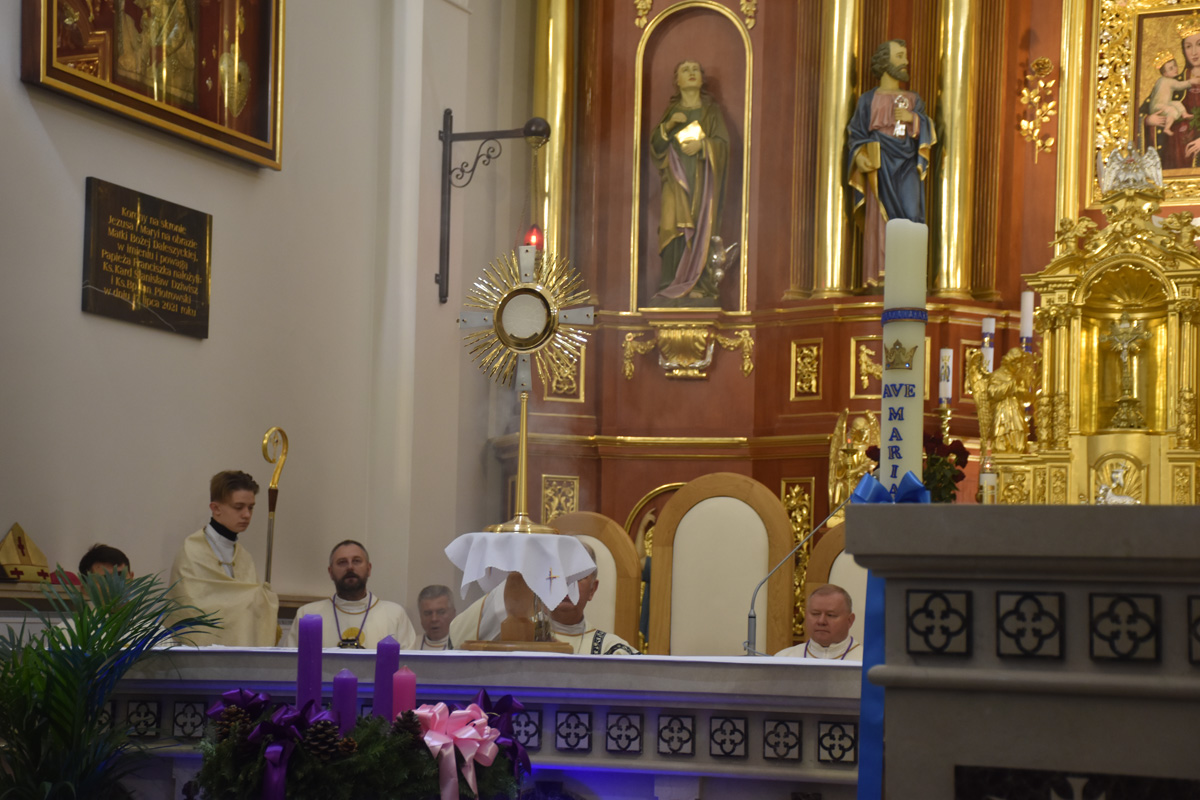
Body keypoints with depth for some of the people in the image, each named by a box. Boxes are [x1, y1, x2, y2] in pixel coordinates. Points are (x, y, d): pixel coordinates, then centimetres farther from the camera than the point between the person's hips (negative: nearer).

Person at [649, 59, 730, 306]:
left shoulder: (712, 110, 11)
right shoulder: (671, 110, 15)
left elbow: (723, 142, 1)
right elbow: (655, 145, 7)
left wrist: (702, 144, -16)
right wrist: (668, 126, -9)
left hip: (702, 181, -1)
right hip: (677, 179, 1)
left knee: (701, 229, -10)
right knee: (674, 229, -10)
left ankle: (701, 286, -11)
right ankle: (672, 287, -11)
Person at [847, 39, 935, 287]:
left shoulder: (913, 99, 20)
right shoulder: (868, 100, 11)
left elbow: (928, 133, 12)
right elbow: (857, 135, 7)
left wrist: (913, 118, -8)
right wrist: (860, 156, -13)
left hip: (907, 165, 2)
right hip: (880, 165, -2)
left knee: (911, 214, -14)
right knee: (879, 218, -10)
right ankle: (878, 274, -10)